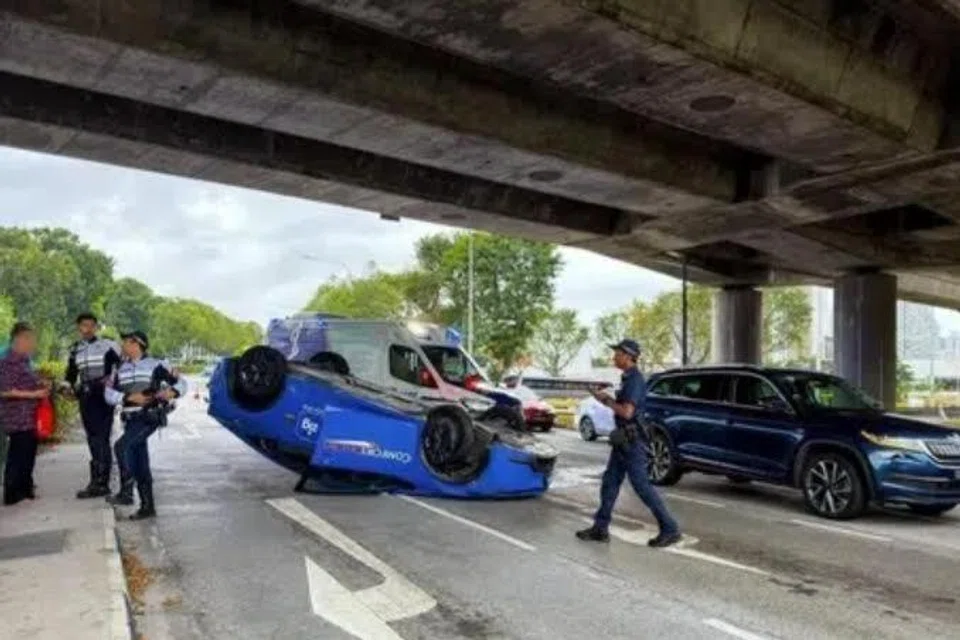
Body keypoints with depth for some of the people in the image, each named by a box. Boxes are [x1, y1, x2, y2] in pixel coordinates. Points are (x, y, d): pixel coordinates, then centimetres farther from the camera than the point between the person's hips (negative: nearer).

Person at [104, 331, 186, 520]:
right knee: (140, 463, 8)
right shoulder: (121, 369, 13)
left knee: (122, 446, -24)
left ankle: (126, 492, -15)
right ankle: (147, 507, 15)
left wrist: (172, 392, -25)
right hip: (131, 419, 6)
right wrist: (130, 397, -15)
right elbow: (108, 393, 2)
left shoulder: (155, 365, -3)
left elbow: (181, 382, -3)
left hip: (148, 417, -6)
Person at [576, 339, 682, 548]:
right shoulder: (628, 378, 14)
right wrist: (607, 399, 9)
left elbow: (627, 411, -25)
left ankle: (670, 529, 4)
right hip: (623, 440, 10)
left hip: (631, 441, -10)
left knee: (641, 485, -5)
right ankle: (600, 528, 18)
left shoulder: (635, 380, -17)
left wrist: (607, 401, -12)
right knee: (609, 482, 12)